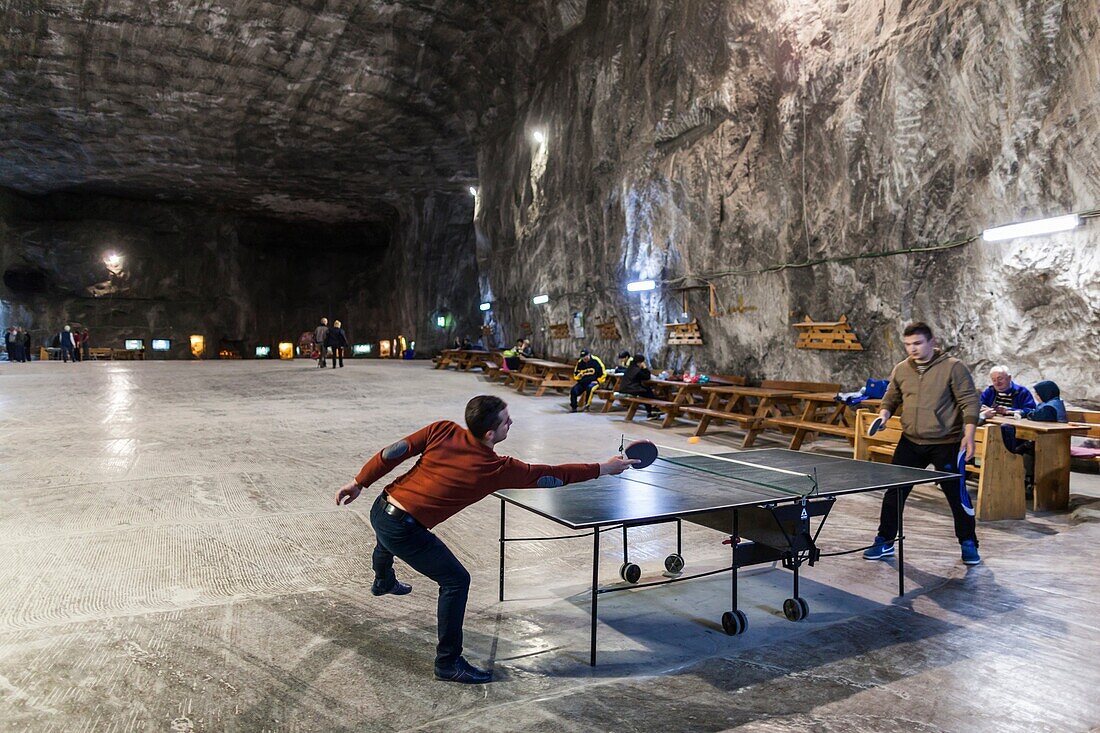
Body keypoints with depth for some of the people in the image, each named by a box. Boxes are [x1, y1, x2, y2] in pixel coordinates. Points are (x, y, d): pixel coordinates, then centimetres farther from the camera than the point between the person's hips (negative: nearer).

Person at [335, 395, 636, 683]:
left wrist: (358, 483, 6)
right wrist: (604, 468, -3)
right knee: (455, 580, 0)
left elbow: (394, 452, -6)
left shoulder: (443, 430, -7)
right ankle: (448, 663, 8)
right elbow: (552, 475, -12)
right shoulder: (497, 469, -18)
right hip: (404, 530, -8)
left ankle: (383, 581, 75)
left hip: (380, 509, 8)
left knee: (389, 540, 40)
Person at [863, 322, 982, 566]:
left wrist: (969, 435, -19)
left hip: (946, 444, -4)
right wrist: (884, 415, -2)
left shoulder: (953, 367, -8)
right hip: (911, 442, 4)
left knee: (957, 495, 3)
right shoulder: (901, 370, 6)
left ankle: (968, 544, 23)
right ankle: (885, 542, 16)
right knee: (894, 492, 4)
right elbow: (891, 399, 18)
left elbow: (970, 402, -10)